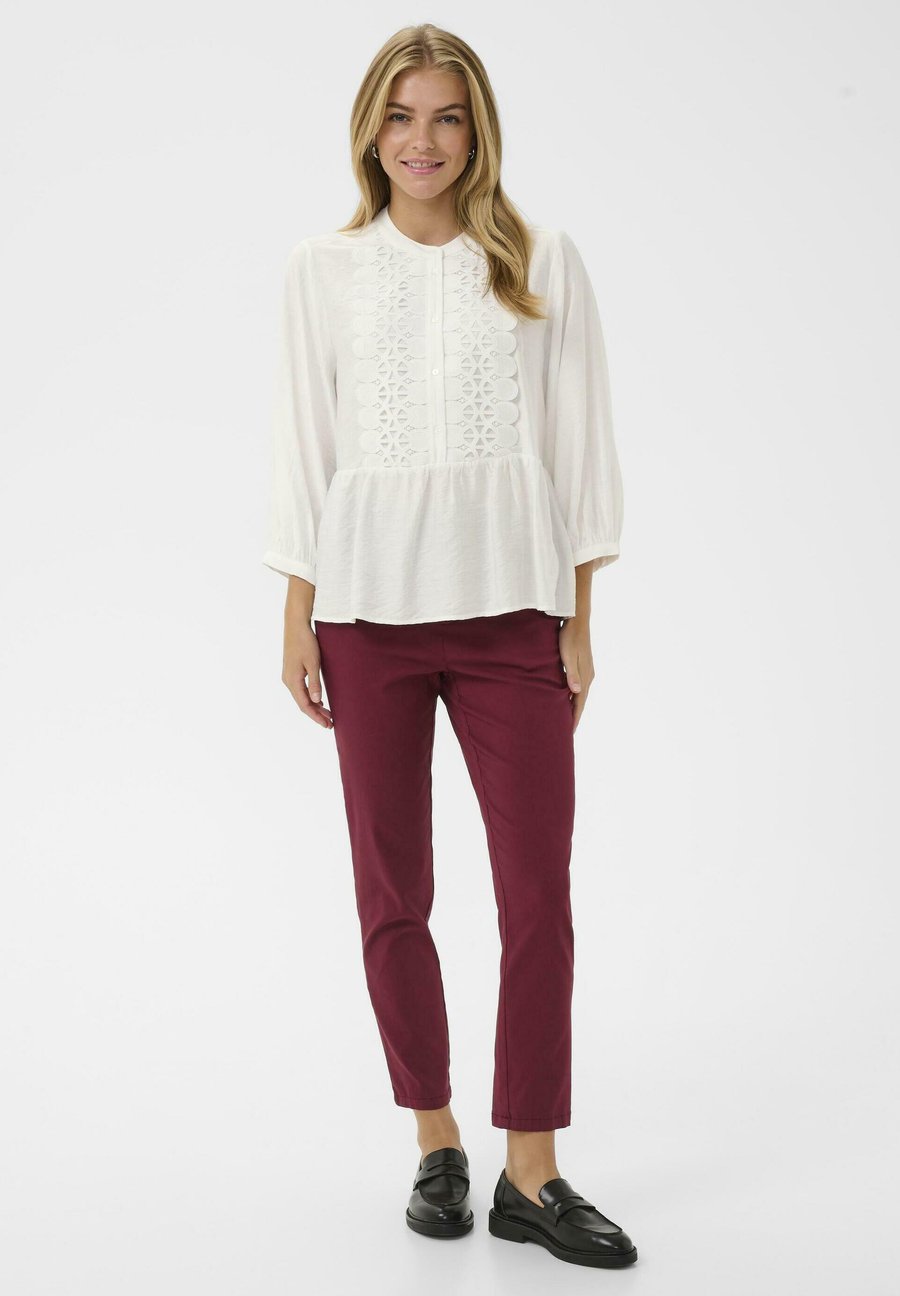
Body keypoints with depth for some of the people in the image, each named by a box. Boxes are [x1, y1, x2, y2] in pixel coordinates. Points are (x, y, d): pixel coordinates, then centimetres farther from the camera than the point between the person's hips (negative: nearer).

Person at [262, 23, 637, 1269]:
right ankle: (436, 1143, 23)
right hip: (369, 605, 1)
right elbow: (305, 446, 7)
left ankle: (532, 1170, 10)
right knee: (393, 895, 6)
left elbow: (579, 440, 4)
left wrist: (579, 619, 1)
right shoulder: (324, 268, 6)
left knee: (539, 891, -2)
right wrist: (298, 623, 3)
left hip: (510, 605, 0)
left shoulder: (543, 262, 4)